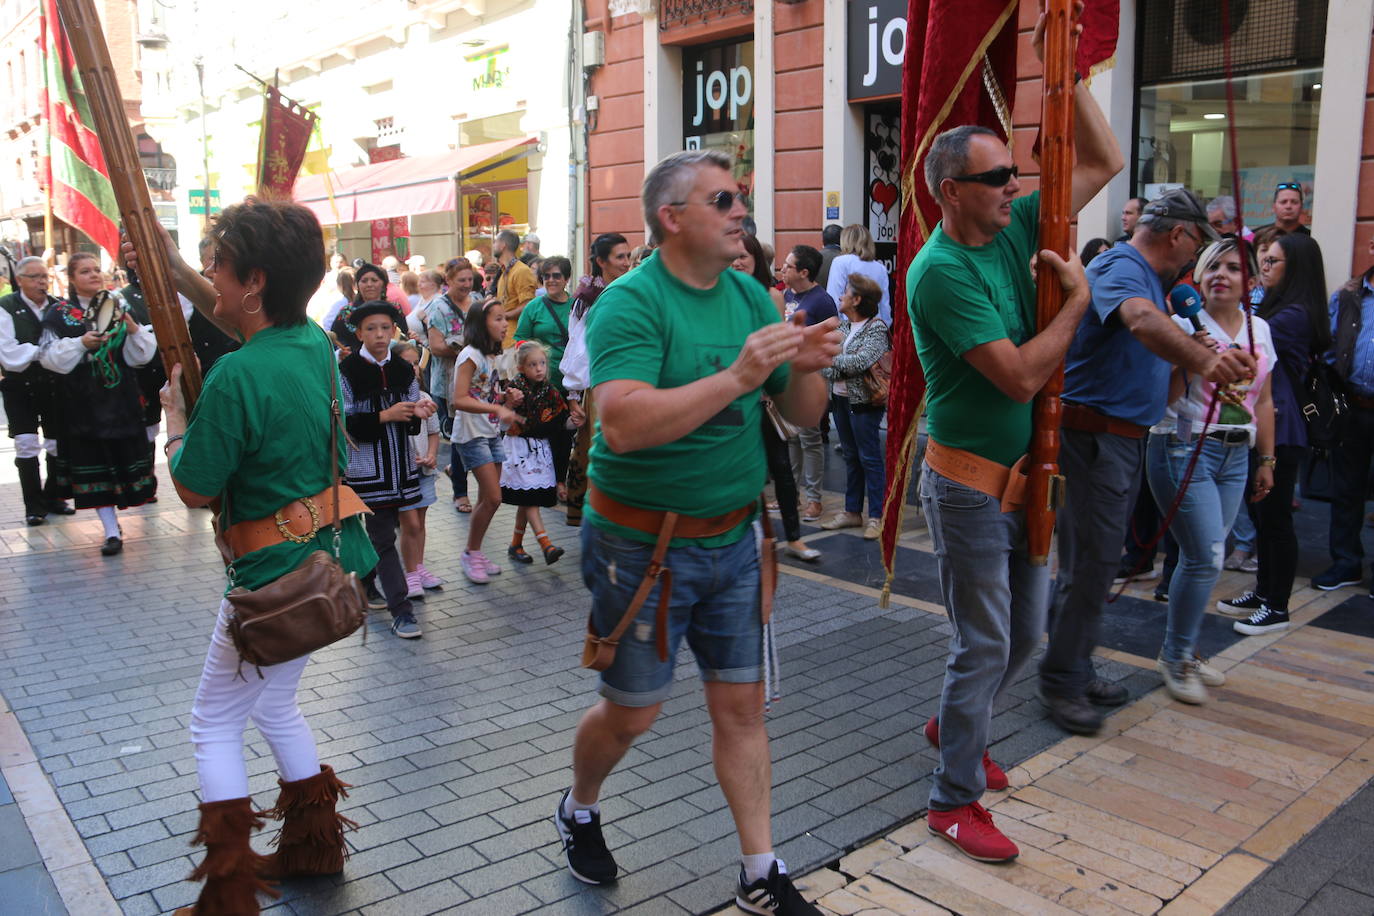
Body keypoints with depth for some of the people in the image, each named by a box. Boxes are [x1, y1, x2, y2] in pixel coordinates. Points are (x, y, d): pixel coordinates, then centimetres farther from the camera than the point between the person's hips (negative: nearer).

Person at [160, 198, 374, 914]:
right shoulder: (314, 342, 1)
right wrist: (177, 273, 20)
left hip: (278, 575, -8)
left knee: (215, 724, 9)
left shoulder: (237, 375, -24)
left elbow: (195, 489, -13)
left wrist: (174, 416, 3)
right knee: (275, 705, 25)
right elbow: (241, 318, 26)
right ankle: (312, 848, 36)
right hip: (331, 558, 8)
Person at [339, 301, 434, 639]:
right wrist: (384, 416, -21)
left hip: (399, 464, 5)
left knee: (378, 530, 15)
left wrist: (418, 413, -7)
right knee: (383, 538, -4)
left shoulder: (404, 370, 9)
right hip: (367, 467, -5)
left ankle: (364, 584, 37)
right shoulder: (347, 371, -7)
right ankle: (401, 609, -2)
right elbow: (341, 423, -13)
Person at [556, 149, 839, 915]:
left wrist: (807, 368, -16)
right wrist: (736, 377, -36)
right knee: (633, 712, 10)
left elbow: (805, 416, 6)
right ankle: (580, 812, 41)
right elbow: (623, 425, -31)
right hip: (644, 545, -5)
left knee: (743, 706, 12)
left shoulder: (750, 295, 4)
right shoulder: (631, 302, -16)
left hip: (733, 537, 6)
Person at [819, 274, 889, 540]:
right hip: (840, 399, 7)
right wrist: (832, 371, -14)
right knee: (851, 457, 14)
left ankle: (876, 517, 4)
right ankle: (852, 512, 23)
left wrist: (833, 358, -13)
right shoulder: (842, 325, 10)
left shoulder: (876, 328, -11)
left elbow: (861, 362, -23)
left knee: (869, 458, -2)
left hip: (864, 402, -7)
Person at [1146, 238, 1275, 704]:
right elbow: (1170, 394, -13)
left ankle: (1183, 652, 23)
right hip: (1184, 450, -6)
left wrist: (1267, 460, 18)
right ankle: (1175, 656, 8)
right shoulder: (1185, 324, -6)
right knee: (1206, 557, -9)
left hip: (1235, 456, 6)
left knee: (1202, 557, 8)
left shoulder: (1260, 329, 12)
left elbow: (1263, 401, 18)